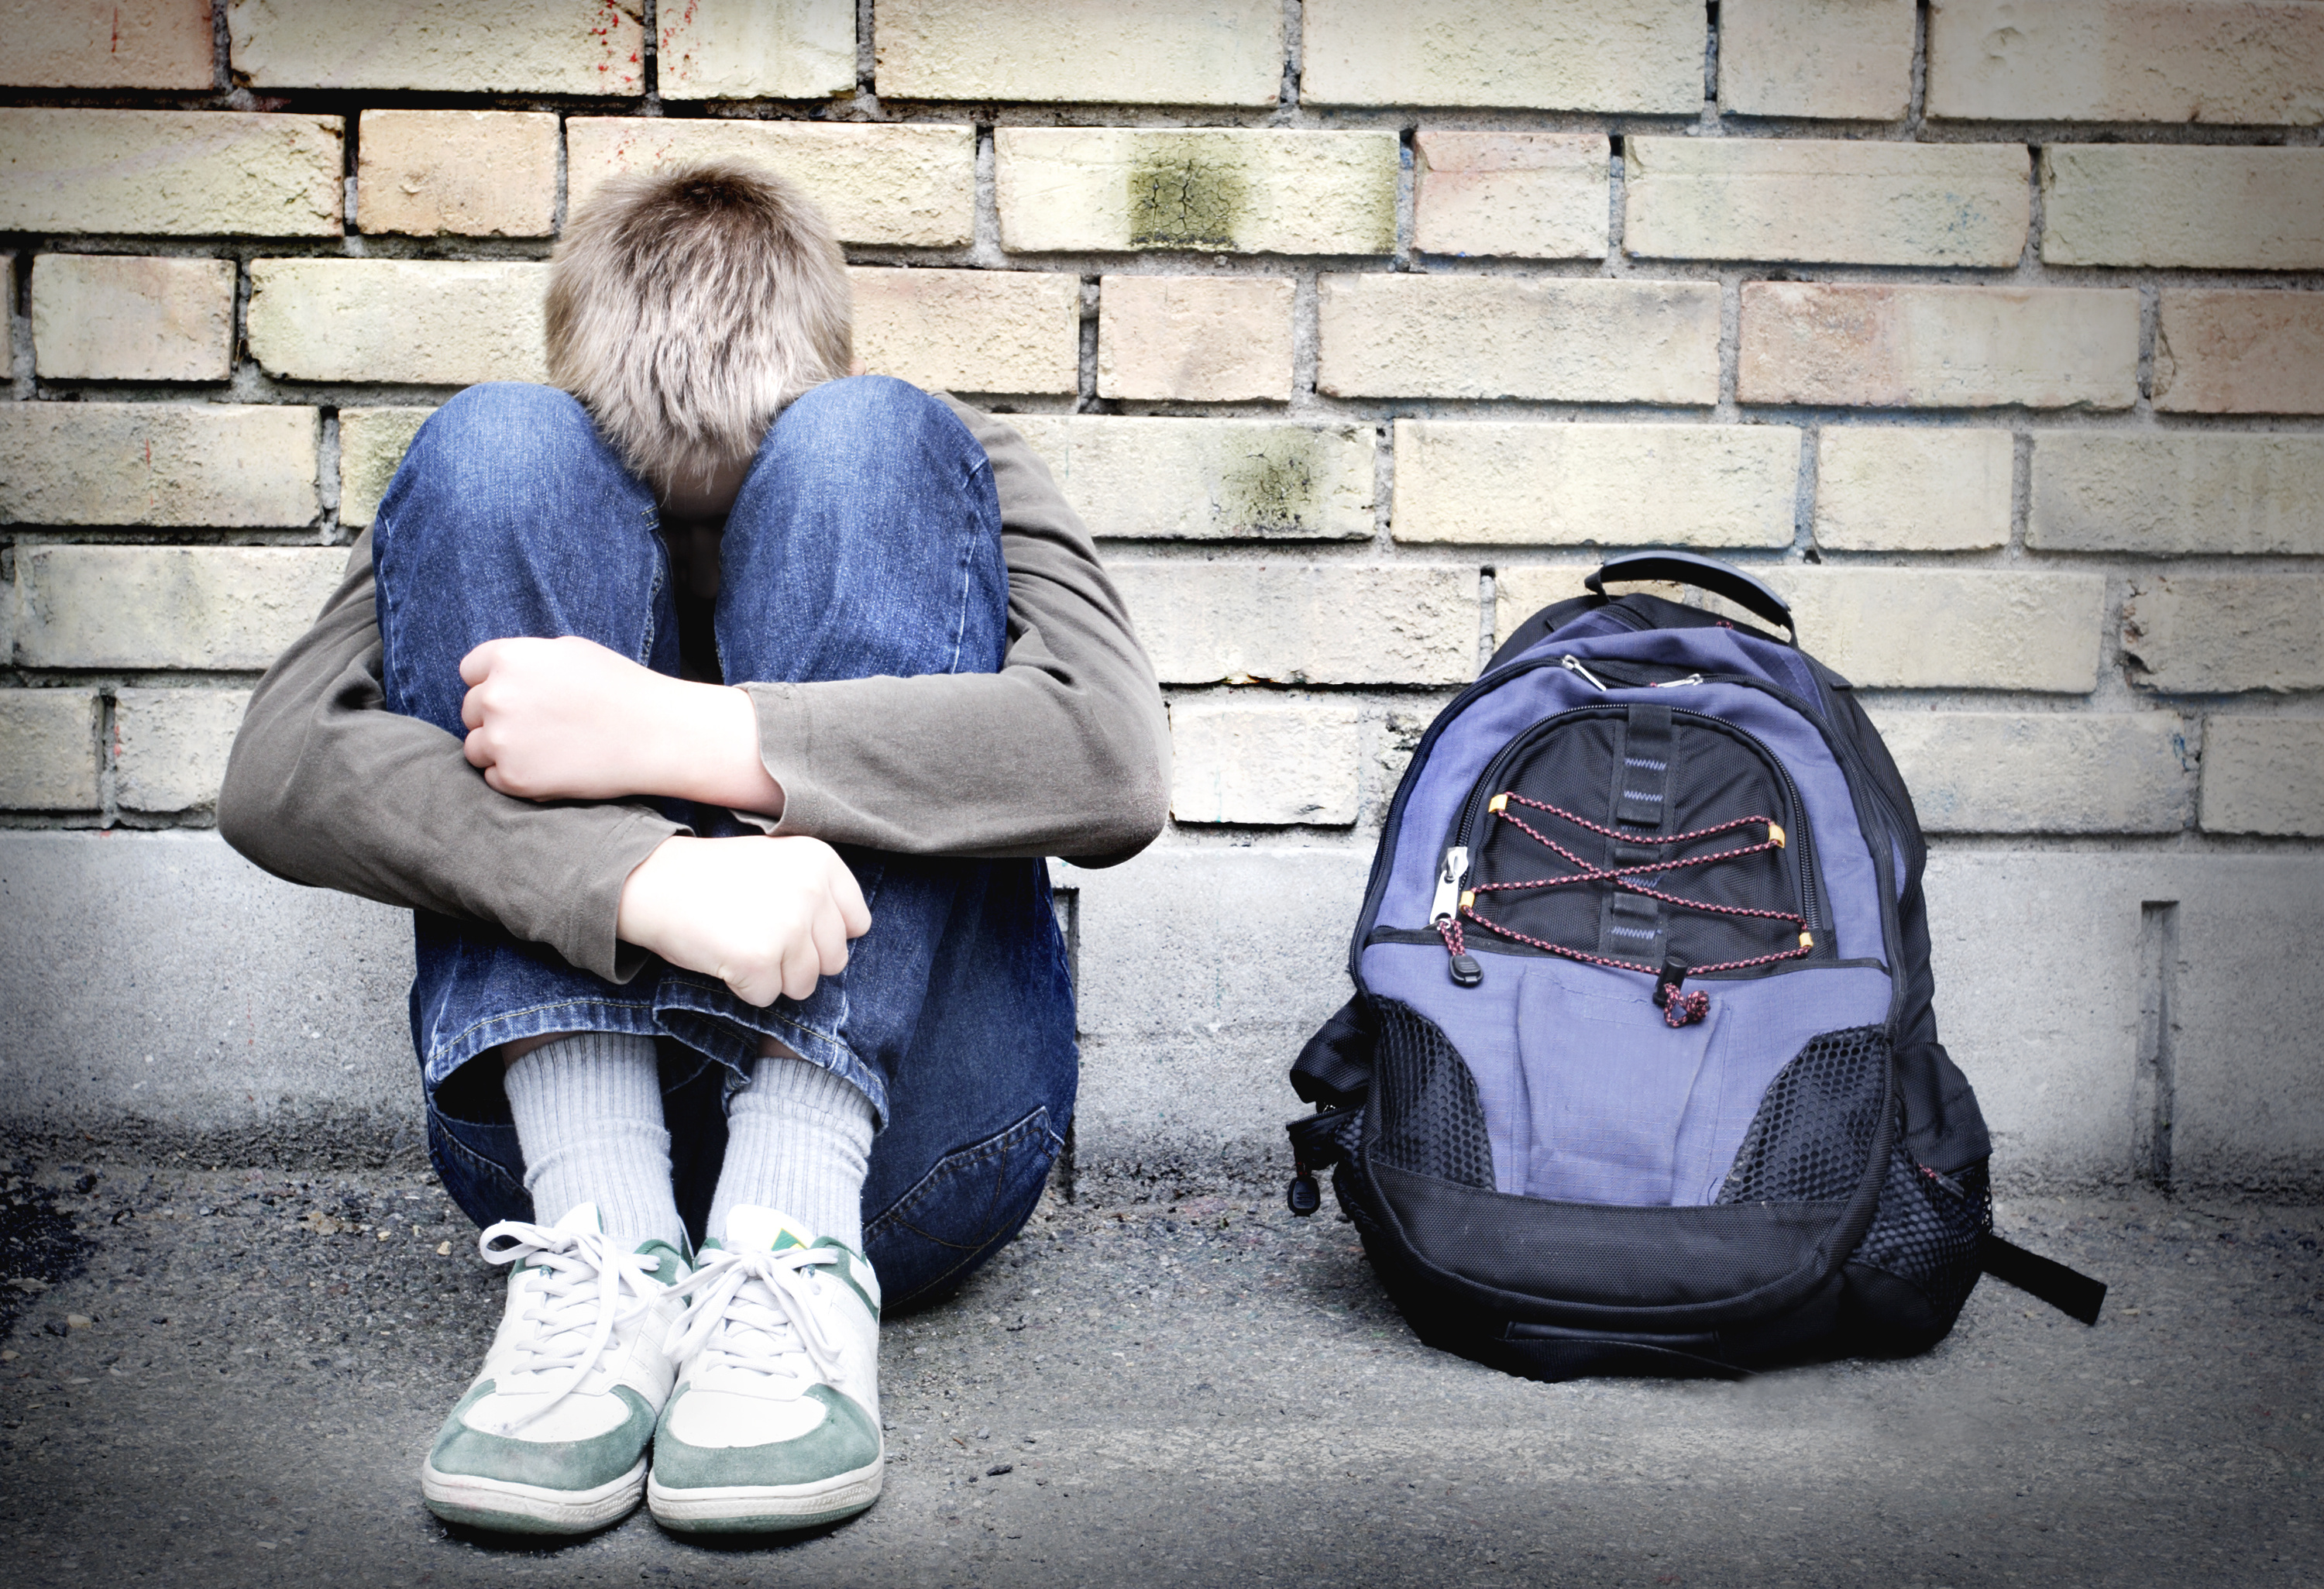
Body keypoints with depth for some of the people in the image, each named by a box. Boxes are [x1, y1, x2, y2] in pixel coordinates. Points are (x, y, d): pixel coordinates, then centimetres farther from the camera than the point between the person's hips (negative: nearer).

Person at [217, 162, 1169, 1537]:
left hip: (897, 1119, -1)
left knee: (871, 444, -15)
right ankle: (604, 1243, -25)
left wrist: (667, 736, -22)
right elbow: (275, 777, -10)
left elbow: (1117, 765, -15)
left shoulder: (950, 468, 8)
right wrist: (645, 876, -28)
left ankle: (792, 1246, -28)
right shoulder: (502, 485, 10)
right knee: (491, 444, -11)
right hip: (563, 1107, 1)